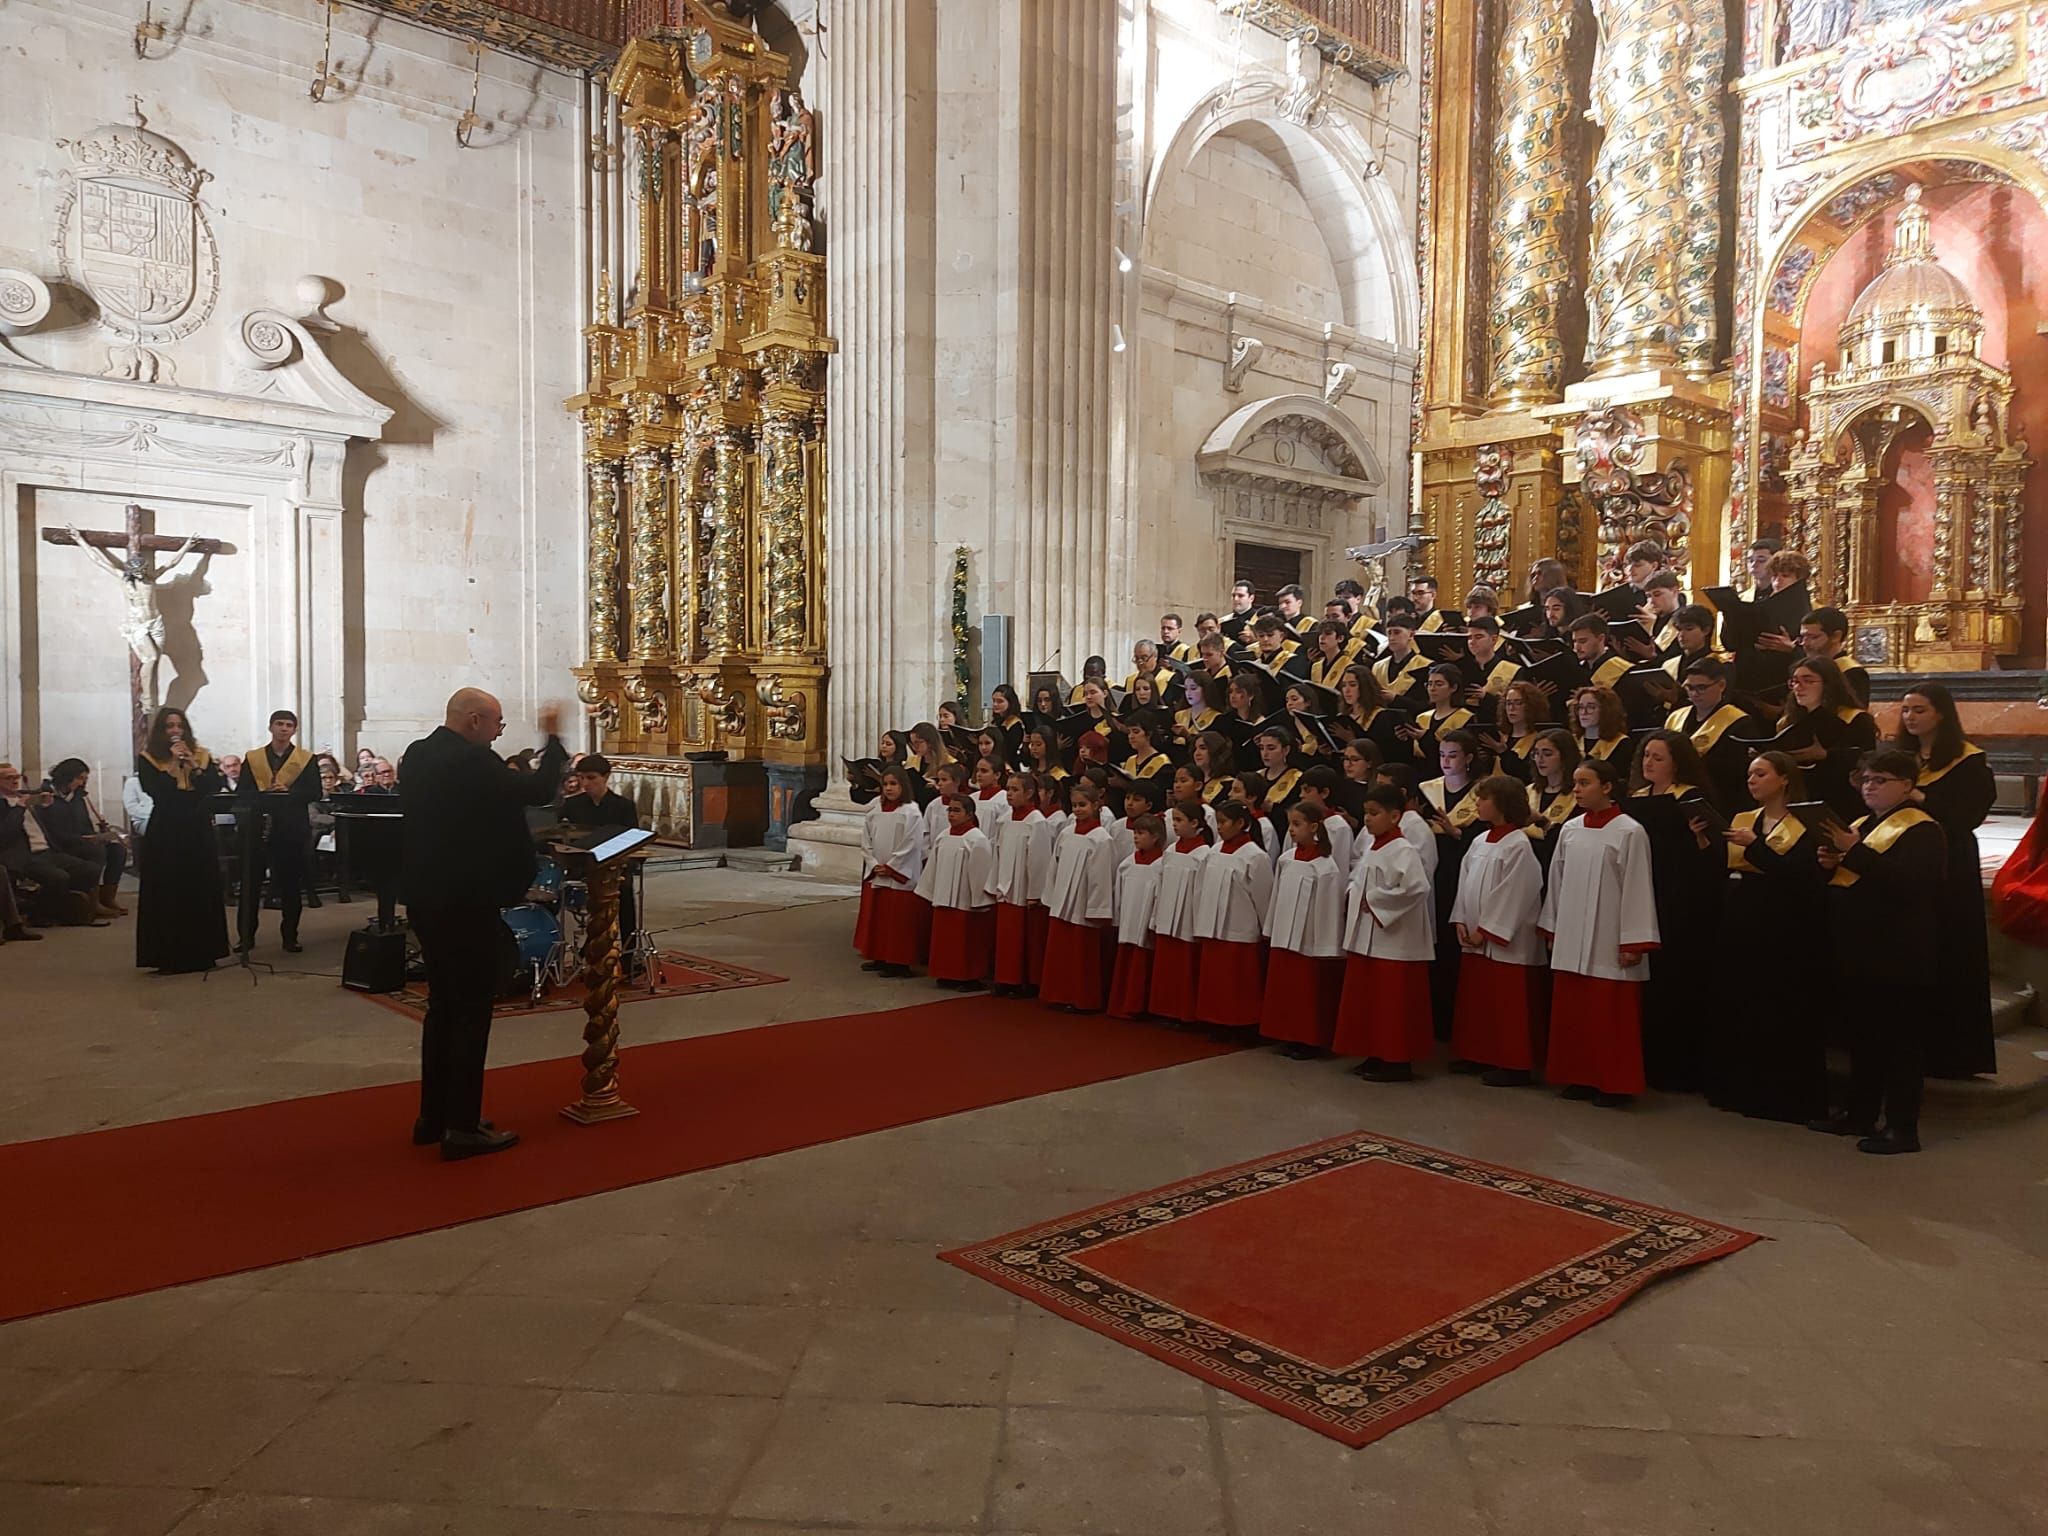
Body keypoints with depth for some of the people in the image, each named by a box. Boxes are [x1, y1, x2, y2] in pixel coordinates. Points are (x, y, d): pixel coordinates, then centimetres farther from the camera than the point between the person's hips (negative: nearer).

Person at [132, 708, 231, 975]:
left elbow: (215, 787, -3)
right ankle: (168, 956, 3)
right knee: (166, 894, -2)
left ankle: (201, 953, 12)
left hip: (198, 830, 2)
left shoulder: (201, 756, 9)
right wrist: (173, 762, -14)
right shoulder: (148, 759, 2)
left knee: (201, 892, 4)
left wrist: (194, 767, -14)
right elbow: (155, 790, -13)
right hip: (165, 833, -2)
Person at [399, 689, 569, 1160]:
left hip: (427, 896, 9)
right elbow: (539, 790, -14)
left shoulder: (416, 756, 7)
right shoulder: (472, 761, -19)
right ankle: (462, 1128, 4)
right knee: (471, 1012, -1)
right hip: (466, 901, -9)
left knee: (442, 1005, 17)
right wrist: (553, 739, -3)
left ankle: (433, 1117, 24)